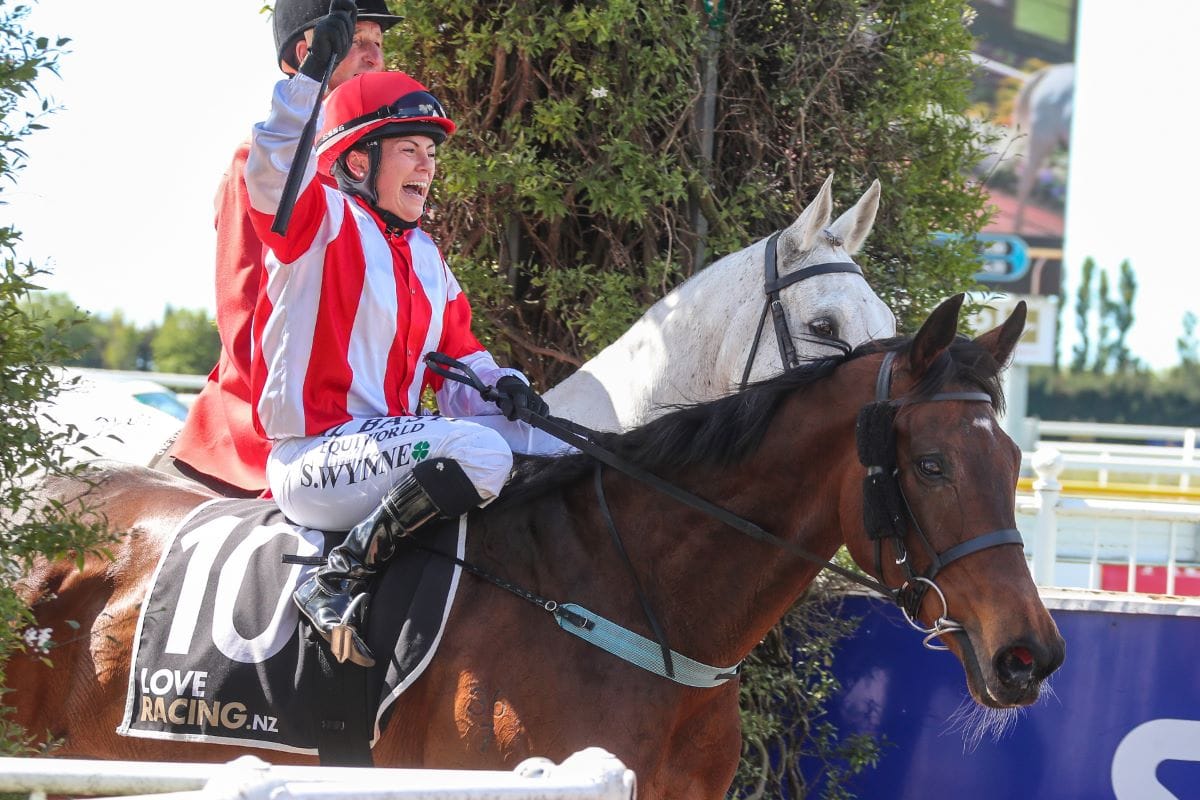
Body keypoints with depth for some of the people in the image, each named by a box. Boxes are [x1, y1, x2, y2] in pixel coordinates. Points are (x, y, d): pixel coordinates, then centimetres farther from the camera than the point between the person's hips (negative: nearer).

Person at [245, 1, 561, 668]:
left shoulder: (424, 255, 19)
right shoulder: (322, 222, -5)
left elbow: (455, 346, 25)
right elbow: (274, 173, -26)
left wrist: (499, 383, 3)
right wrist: (312, 74, -34)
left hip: (387, 444, 9)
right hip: (312, 457, -9)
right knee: (480, 451, -33)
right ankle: (336, 581, -25)